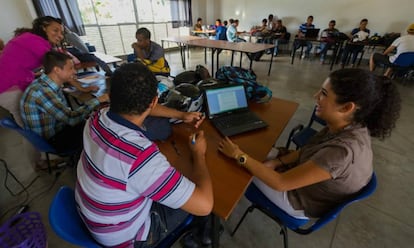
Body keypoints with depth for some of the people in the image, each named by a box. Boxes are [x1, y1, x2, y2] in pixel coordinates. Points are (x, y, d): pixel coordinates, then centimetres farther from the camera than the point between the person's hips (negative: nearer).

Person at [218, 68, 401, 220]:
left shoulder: (343, 151, -40)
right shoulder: (351, 127, -15)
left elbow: (280, 183, -34)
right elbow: (309, 151, 0)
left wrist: (239, 155, -28)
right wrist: (276, 162, -10)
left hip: (301, 201, -6)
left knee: (239, 169, 2)